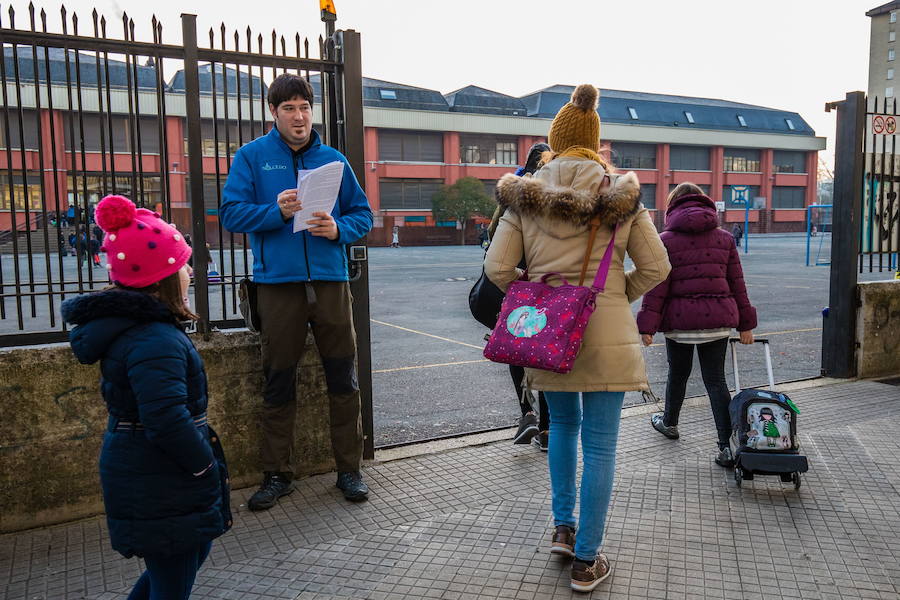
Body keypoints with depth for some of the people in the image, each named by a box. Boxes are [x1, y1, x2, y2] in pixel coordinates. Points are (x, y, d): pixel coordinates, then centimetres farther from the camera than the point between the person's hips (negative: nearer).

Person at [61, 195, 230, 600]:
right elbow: (168, 420, -33)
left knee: (184, 557, 28)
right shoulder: (156, 342, -27)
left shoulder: (124, 326, 5)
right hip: (162, 491, -10)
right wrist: (207, 466, -18)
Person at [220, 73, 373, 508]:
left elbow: (363, 215, 12)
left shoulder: (332, 159, 11)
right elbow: (231, 213, -1)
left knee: (343, 381, 5)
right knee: (278, 385, 8)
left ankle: (349, 469, 19)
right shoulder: (252, 157, 6)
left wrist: (338, 228, -9)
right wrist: (277, 212, -17)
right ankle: (277, 474, 22)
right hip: (278, 283, -1)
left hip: (330, 280, 2)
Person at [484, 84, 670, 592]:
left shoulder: (526, 194, -1)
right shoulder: (623, 194, -2)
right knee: (600, 444, 7)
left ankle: (563, 527, 32)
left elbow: (497, 267, -5)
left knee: (563, 423, 26)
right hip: (606, 333, -2)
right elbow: (655, 268, 0)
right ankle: (586, 560, 16)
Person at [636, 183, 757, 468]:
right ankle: (727, 446, 0)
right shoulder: (724, 238, 8)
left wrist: (647, 326, -7)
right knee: (715, 380, 6)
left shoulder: (666, 240, -3)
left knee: (678, 373, 18)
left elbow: (657, 286, -8)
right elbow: (737, 284, 9)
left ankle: (669, 423, 41)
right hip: (717, 319, 2)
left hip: (680, 320, -2)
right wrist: (745, 324, 15)